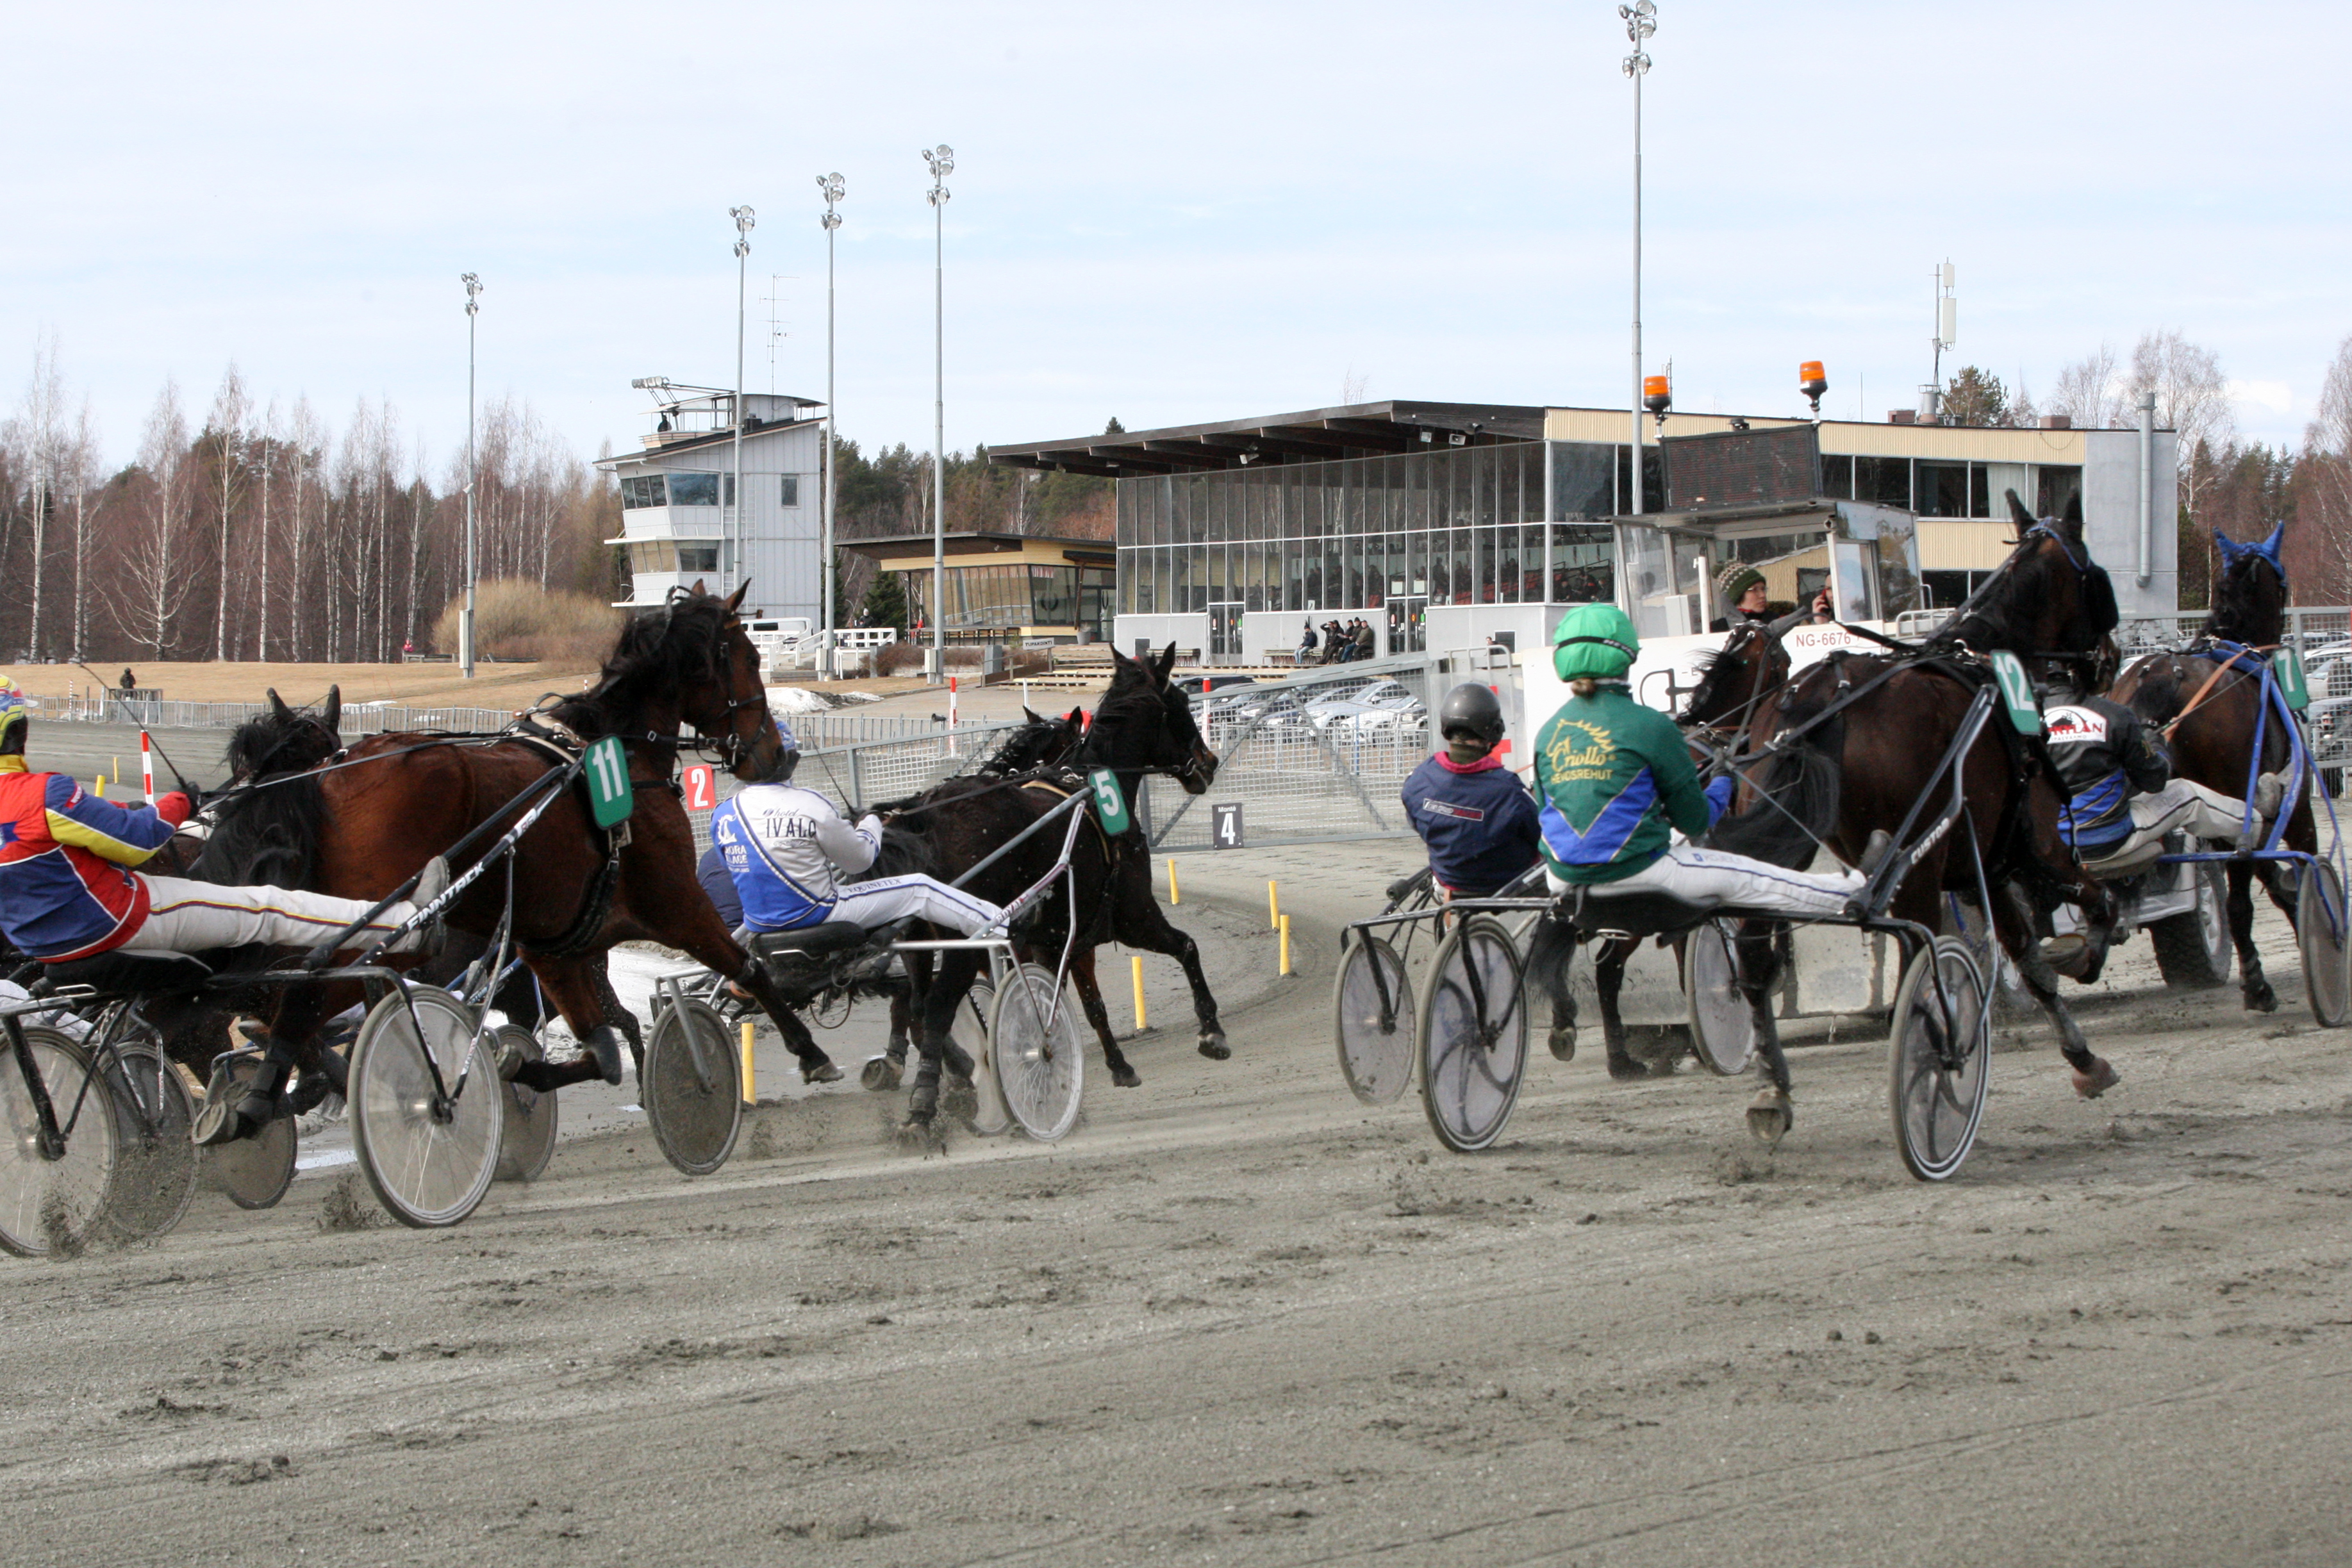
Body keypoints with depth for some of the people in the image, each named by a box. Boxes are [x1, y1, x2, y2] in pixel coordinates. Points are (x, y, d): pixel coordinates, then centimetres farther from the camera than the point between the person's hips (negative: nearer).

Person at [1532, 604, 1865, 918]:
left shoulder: (1547, 732, 2)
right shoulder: (1650, 725, -11)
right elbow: (1694, 821, -2)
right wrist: (1723, 788, 20)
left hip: (1563, 878, 6)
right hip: (1633, 872, -6)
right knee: (1737, 878, 15)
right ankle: (1840, 896, 33)